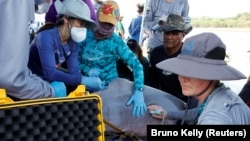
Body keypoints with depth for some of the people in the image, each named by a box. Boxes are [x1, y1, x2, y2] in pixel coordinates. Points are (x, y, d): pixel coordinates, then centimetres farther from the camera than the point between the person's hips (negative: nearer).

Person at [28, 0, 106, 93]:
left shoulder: (73, 41, -3)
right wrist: (82, 80, -42)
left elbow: (73, 70, -11)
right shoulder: (46, 36, -26)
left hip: (52, 79, 7)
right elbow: (50, 73, -35)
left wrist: (87, 81, -31)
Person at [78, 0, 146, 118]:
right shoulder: (87, 36, -6)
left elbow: (136, 65, -21)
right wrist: (87, 69, -21)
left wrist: (138, 91, -34)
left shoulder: (116, 42, -13)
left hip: (110, 87, -2)